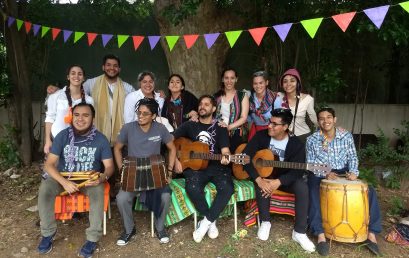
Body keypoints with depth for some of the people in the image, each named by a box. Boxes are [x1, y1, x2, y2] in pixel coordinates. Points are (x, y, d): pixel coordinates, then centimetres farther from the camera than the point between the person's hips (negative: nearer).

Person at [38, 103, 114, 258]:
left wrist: (103, 177, -32)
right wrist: (64, 182, -29)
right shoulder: (63, 136, -9)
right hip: (63, 177, 1)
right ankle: (48, 233, -6)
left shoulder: (100, 139, -10)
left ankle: (93, 238, -19)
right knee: (45, 189, -28)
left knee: (98, 191, -33)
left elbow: (109, 166, -7)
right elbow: (49, 164, -11)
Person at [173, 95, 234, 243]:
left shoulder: (220, 128, 12)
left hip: (216, 166, 1)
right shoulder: (190, 125, 13)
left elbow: (225, 150, 2)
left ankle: (206, 222, -12)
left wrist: (226, 157, -22)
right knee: (192, 188, -33)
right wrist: (175, 159, -1)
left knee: (227, 188, -30)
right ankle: (211, 221, -8)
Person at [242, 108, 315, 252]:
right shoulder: (261, 136, -13)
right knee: (261, 184, -34)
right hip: (263, 175, 0)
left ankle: (299, 232, -17)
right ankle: (265, 222, -12)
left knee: (302, 187, -29)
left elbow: (298, 170, -23)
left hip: (286, 179, 0)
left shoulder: (296, 144, -15)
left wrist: (278, 182, -38)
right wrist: (258, 179, -33)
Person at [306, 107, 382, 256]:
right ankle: (320, 235, -31)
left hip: (343, 173, 3)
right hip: (320, 175, -2)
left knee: (369, 192, -16)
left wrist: (353, 172, -16)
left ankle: (371, 233, -8)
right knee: (314, 195, -33)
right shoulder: (312, 140, -5)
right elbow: (310, 164, -6)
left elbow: (352, 157, 5)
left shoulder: (346, 136, 1)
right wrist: (325, 174, -23)